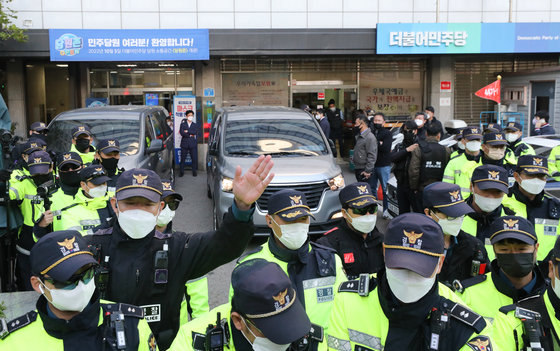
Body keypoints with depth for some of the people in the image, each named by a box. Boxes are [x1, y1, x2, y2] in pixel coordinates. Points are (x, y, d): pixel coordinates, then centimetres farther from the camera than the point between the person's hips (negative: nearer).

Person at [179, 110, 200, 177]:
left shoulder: (195, 124, 11)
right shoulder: (183, 124, 7)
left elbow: (195, 132, -7)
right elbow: (181, 132, -8)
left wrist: (187, 131, -11)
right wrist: (190, 135, -10)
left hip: (193, 144, 1)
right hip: (184, 144, -1)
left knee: (194, 158, 1)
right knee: (183, 158, 2)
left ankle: (194, 171, 12)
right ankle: (181, 172, 11)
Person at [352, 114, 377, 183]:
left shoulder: (370, 137, -19)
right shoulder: (359, 136, 14)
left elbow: (372, 156, -22)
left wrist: (367, 171, -22)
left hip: (364, 170, -10)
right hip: (358, 169, 10)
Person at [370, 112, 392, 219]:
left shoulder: (387, 133, -3)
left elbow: (386, 147, -16)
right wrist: (379, 143, -8)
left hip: (384, 166, -4)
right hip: (371, 165, 4)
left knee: (385, 189, 2)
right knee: (371, 188, 11)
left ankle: (386, 210, 13)